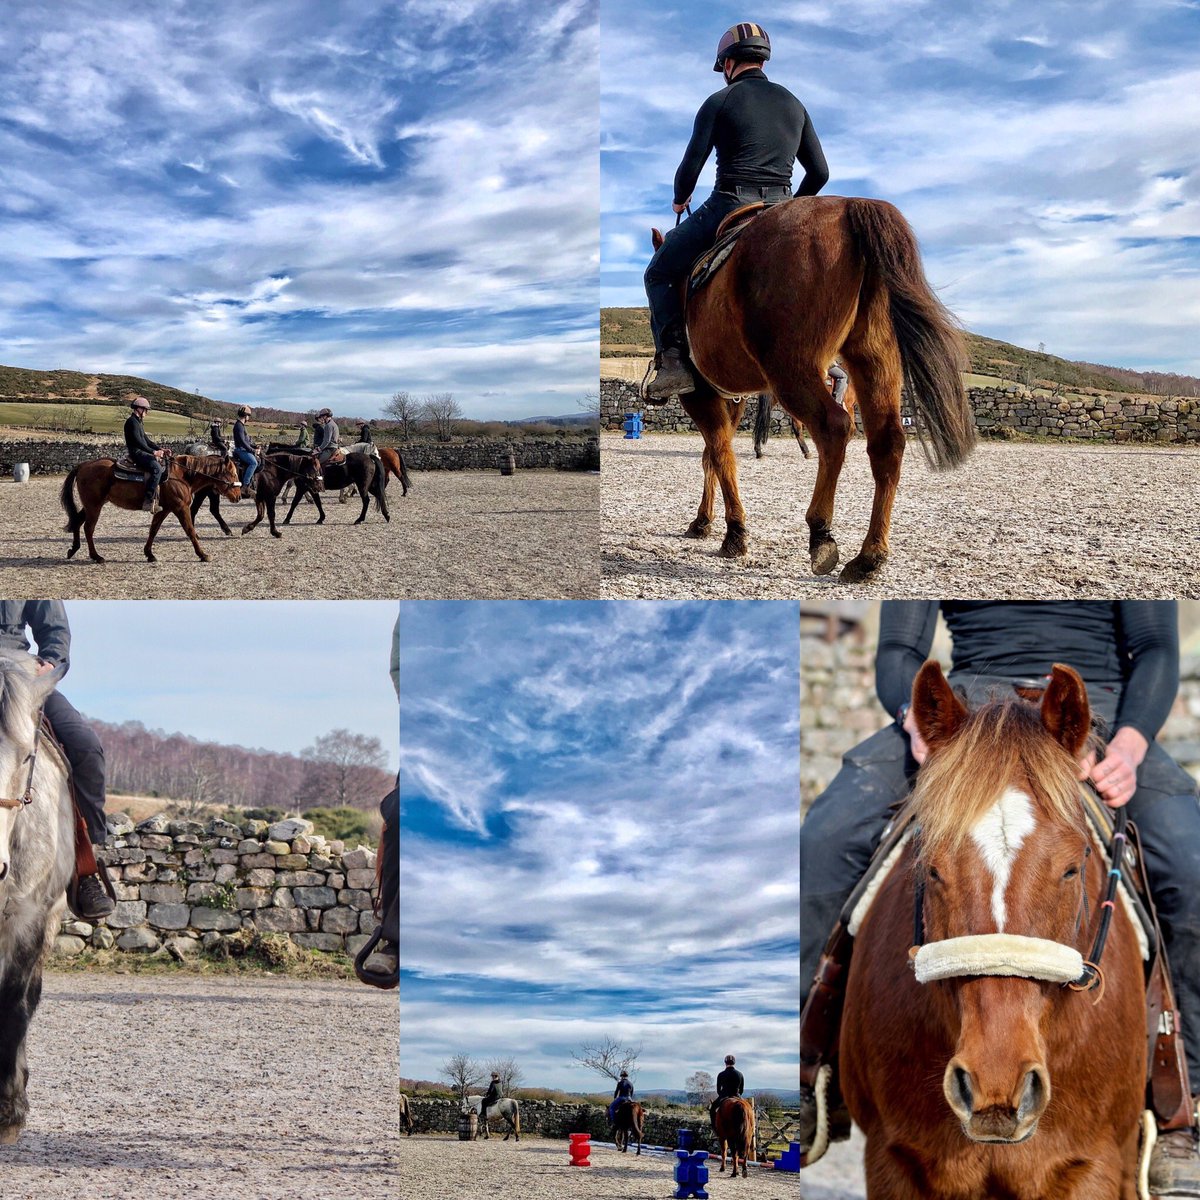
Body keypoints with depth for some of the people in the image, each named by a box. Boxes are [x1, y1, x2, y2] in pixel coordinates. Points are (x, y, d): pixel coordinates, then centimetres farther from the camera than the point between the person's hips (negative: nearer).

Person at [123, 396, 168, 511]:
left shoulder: (138, 422, 20)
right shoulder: (132, 422, -12)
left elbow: (146, 441, 22)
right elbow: (138, 441, -21)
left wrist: (160, 449, 9)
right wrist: (153, 452, -24)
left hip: (142, 453, 11)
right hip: (137, 453, -11)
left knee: (165, 463, 13)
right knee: (156, 468, -30)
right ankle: (148, 501, -35)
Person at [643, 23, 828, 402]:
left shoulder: (720, 102, -1)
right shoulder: (793, 104, 15)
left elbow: (691, 166, -5)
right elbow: (819, 173, 14)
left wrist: (680, 199, 16)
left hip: (728, 209, -5)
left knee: (660, 274, 12)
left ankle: (672, 362, -6)